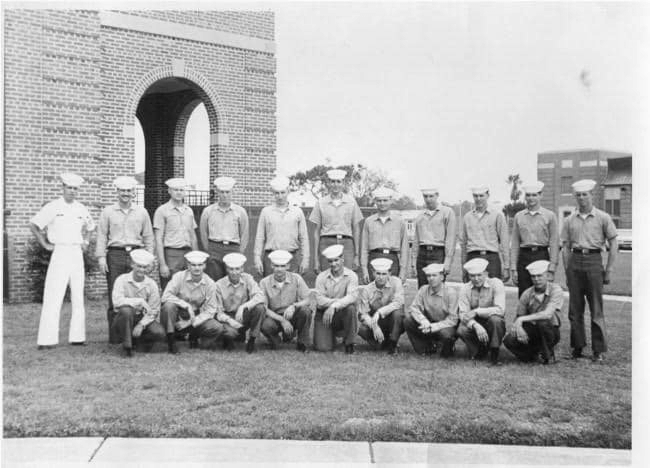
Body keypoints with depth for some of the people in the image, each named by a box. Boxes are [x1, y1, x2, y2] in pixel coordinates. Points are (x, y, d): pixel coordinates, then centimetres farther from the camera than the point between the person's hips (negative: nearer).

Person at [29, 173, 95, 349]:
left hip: (77, 254, 5)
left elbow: (89, 227, 27)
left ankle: (77, 336, 12)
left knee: (78, 296, 6)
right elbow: (33, 225, -2)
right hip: (60, 253, -5)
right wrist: (45, 245, -4)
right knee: (53, 296, -9)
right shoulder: (53, 207, -3)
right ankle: (46, 339, -9)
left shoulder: (82, 209, 10)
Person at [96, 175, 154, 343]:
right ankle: (114, 334, 2)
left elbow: (148, 237, 13)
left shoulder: (142, 212, 12)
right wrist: (101, 257, -2)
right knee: (114, 296, -2)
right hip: (115, 255, -1)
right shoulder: (108, 212, 9)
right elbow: (102, 236, 7)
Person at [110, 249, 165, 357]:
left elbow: (153, 312, -4)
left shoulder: (152, 284, -1)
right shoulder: (122, 280, -8)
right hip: (123, 320, -2)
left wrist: (141, 324, -20)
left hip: (143, 319, 2)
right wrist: (140, 301, -26)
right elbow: (117, 301, -26)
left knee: (159, 333, -27)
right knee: (126, 310, -36)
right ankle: (127, 346, -19)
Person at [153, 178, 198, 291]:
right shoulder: (162, 210, -3)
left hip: (188, 253, 5)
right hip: (171, 255, -5)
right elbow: (158, 240, -7)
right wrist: (162, 264, -13)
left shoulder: (189, 211, 14)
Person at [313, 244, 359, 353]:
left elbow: (352, 297, -20)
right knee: (323, 348, -17)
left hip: (343, 314, 0)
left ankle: (349, 343, -13)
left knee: (351, 307, -34)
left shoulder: (351, 276, -5)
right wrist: (340, 301, -23)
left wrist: (334, 306, -33)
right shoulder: (321, 277, -1)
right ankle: (330, 336, 22)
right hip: (324, 315, 0)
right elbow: (320, 300, -12)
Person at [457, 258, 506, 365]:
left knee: (495, 319, -35)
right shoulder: (465, 289, -3)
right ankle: (480, 351, 0)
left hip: (493, 325, -2)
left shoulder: (496, 283, -12)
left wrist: (477, 311, -27)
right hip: (474, 326, 2)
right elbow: (463, 314, -12)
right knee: (462, 330, -29)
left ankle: (494, 356, -17)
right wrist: (476, 325, -33)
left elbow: (500, 310, -23)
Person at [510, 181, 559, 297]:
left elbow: (554, 243, 0)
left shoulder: (550, 216, 3)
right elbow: (514, 243, 10)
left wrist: (551, 269, -7)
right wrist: (513, 268, 3)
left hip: (542, 256, -2)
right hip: (524, 257, 2)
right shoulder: (518, 216, 11)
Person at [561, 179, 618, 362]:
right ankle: (577, 347, 16)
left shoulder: (603, 218, 2)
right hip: (574, 262, 3)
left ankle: (598, 350, 6)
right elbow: (565, 247, 11)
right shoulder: (570, 220, 10)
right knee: (575, 309, 6)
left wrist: (608, 270, -2)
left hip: (593, 261, -3)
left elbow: (614, 245, 3)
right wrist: (567, 271, 4)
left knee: (596, 309, -1)